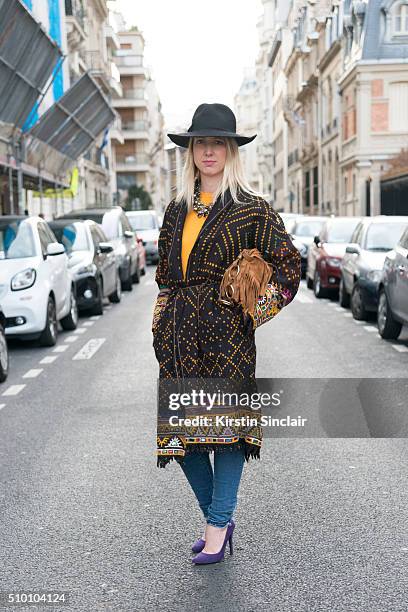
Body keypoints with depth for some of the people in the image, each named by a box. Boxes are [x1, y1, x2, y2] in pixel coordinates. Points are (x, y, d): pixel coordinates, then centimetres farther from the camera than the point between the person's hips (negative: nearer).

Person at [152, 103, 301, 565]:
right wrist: (161, 325, 15)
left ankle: (218, 527, 10)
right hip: (179, 334, 6)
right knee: (181, 427, 7)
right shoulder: (178, 210, 15)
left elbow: (288, 262, 2)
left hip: (227, 331, -5)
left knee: (226, 423, -2)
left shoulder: (250, 208, -1)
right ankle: (216, 516, 24)